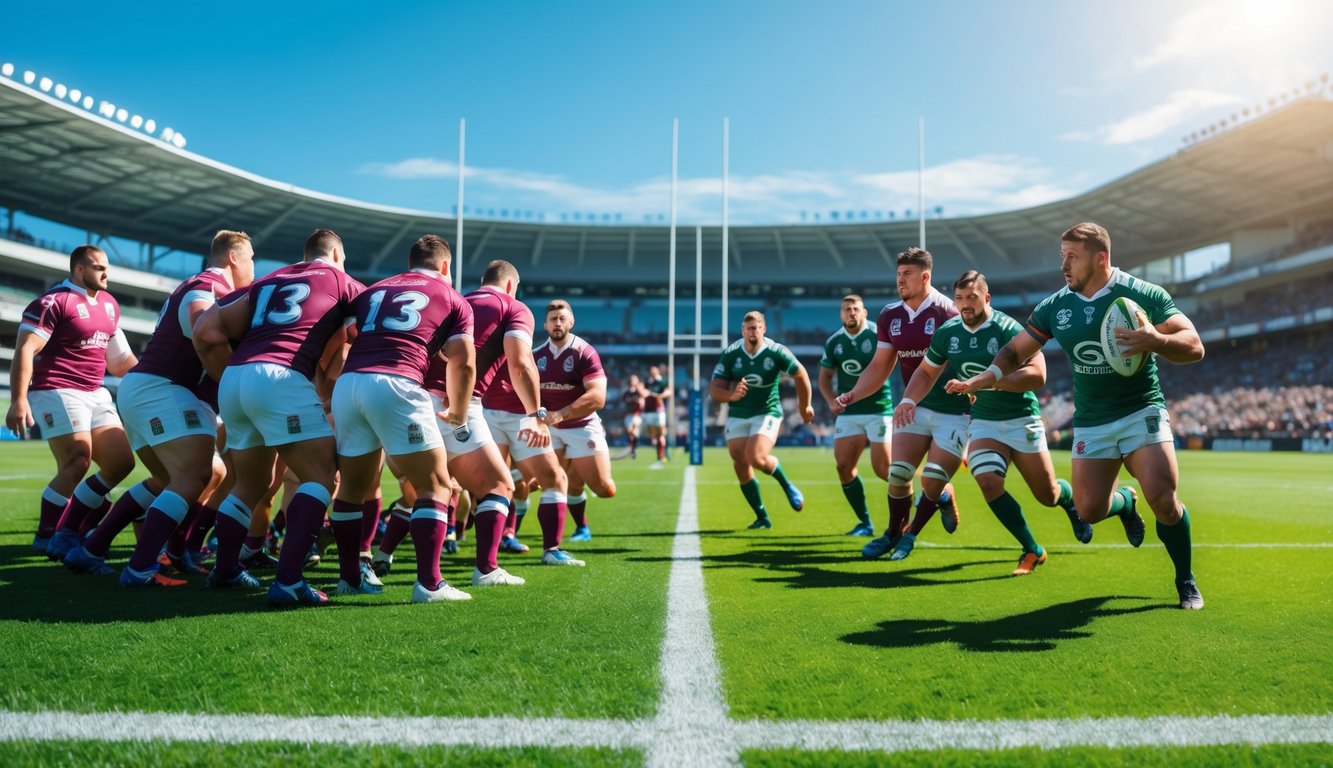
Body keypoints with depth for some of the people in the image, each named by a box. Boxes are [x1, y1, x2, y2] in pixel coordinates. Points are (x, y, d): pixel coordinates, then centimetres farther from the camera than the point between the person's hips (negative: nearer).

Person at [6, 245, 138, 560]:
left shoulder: (108, 304, 15)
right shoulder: (53, 301, -10)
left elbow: (118, 357, 24)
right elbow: (24, 352, -15)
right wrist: (18, 400, -22)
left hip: (96, 394, 9)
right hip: (58, 392, -8)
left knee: (121, 461, 3)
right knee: (76, 465, -16)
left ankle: (67, 531, 13)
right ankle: (45, 537, 4)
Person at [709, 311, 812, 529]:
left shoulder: (776, 352, -13)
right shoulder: (730, 354, -8)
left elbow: (800, 375, 1)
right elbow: (714, 390, -9)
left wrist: (804, 406, 10)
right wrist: (731, 395, -30)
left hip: (767, 413, -3)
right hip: (737, 416, 3)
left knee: (756, 458, -23)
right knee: (740, 466, 0)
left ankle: (787, 485, 9)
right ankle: (762, 517, 15)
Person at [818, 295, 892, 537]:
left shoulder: (878, 335, -10)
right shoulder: (833, 342, 4)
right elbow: (825, 377, 13)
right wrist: (832, 400, -2)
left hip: (878, 410, -4)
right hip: (848, 412, 5)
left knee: (882, 469, -7)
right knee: (844, 466, -2)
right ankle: (865, 523, 12)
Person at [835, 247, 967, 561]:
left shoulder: (947, 313, -15)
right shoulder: (890, 316, 4)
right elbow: (880, 366, 10)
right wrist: (852, 395, -1)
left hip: (953, 411, -5)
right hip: (914, 406, 5)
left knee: (932, 483, -7)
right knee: (897, 473, -5)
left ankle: (912, 533, 21)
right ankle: (893, 533, 20)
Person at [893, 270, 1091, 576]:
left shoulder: (1008, 329, -19)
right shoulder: (947, 333, -2)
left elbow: (1037, 375, -28)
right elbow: (926, 371, 11)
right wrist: (908, 400, -7)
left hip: (1021, 420, -3)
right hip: (982, 422, 4)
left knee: (1048, 496, 6)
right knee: (988, 483, -20)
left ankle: (1071, 500, 46)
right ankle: (1032, 551, -2)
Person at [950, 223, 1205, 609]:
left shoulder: (1145, 295, -9)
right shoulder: (1054, 307, 1)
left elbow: (1194, 347, -11)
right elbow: (1015, 350, 8)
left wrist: (1155, 340, -32)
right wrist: (982, 378, -10)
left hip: (1142, 411, -3)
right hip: (1091, 422, 3)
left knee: (1163, 498, -18)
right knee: (1089, 509, -7)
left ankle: (1186, 581, 9)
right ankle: (1125, 501, 32)